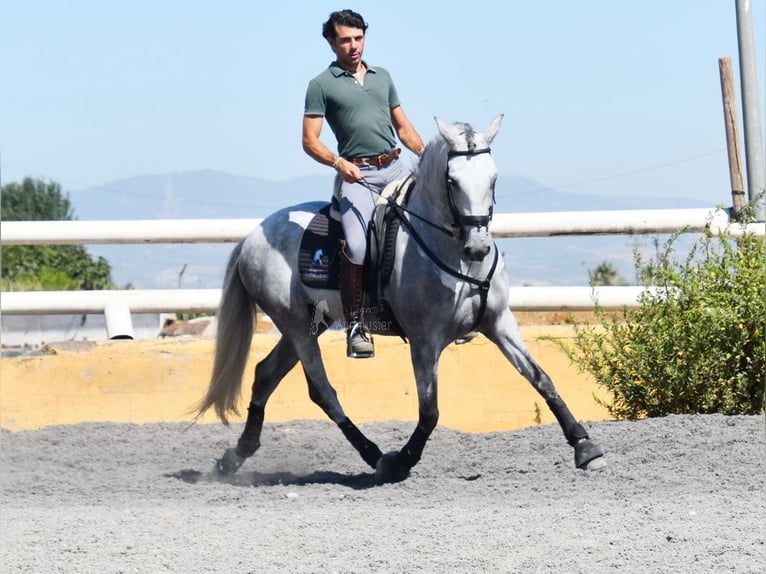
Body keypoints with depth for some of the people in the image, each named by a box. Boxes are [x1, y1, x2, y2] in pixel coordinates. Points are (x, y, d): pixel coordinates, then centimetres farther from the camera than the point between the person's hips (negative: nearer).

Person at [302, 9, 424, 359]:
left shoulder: (382, 77, 19)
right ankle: (355, 327, -16)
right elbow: (309, 141, -2)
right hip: (357, 175, -5)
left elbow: (403, 127, 22)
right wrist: (338, 162, -20)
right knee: (356, 246, -24)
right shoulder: (322, 85, 4)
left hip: (395, 168, 5)